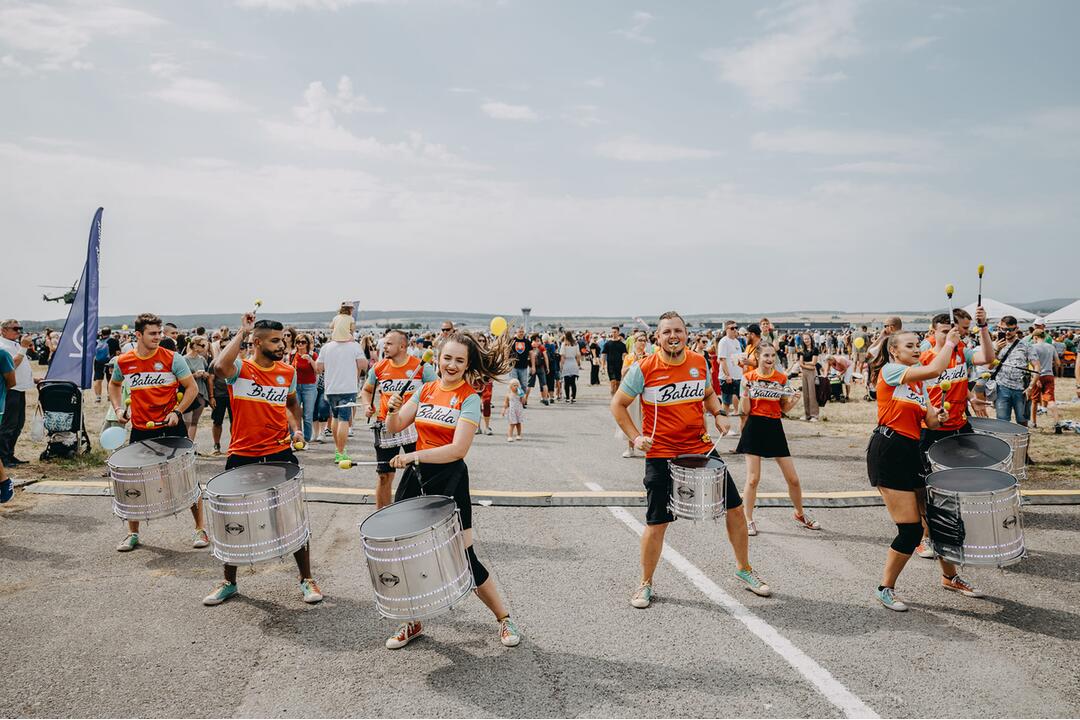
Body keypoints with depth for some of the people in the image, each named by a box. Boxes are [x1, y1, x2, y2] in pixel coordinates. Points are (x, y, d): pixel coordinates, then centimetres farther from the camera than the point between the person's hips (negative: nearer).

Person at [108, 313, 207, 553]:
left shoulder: (172, 358, -8)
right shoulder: (123, 362, 1)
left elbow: (192, 388, -5)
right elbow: (113, 384, 22)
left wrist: (177, 411, -16)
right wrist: (118, 408, 7)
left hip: (171, 427, -3)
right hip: (140, 430, 3)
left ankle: (200, 529, 15)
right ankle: (133, 533, 24)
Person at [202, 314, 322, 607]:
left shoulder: (288, 372, 3)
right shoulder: (240, 369, -9)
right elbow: (219, 368, -34)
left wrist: (297, 429, 5)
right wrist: (241, 332, -25)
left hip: (281, 455, 2)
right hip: (242, 457, -2)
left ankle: (306, 579, 20)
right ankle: (229, 582, 32)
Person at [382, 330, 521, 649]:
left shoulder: (470, 398, -10)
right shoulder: (426, 389, 7)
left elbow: (458, 449, -19)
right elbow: (395, 427, 7)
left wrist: (414, 456, -25)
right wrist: (393, 409, -14)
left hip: (449, 479, -5)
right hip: (415, 476, 5)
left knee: (464, 558, -1)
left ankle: (504, 617, 19)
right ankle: (413, 622, 28)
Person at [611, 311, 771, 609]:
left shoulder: (699, 362, 1)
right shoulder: (643, 369, -12)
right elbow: (618, 404, -1)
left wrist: (718, 415, 2)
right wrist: (635, 437, -10)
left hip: (702, 448, 4)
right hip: (661, 455, -4)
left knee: (734, 507, 8)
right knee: (657, 523, 1)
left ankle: (744, 569, 31)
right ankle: (646, 585, 21)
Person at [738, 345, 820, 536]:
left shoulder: (781, 378, 4)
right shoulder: (749, 377, -2)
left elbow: (784, 408, 10)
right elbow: (745, 411, -3)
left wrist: (793, 401, -10)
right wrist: (745, 390, -18)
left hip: (775, 427, 3)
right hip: (755, 427, -2)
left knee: (793, 479, 7)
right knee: (753, 479, -2)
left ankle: (800, 514, 30)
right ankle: (748, 520, 12)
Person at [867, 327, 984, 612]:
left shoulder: (919, 382, 18)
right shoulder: (890, 370, -7)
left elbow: (930, 421, 13)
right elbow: (934, 370, -19)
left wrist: (938, 418, -9)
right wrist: (949, 343, -5)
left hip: (911, 452, 9)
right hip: (888, 452, -8)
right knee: (911, 530, -8)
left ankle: (950, 577, 38)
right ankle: (885, 589, 9)